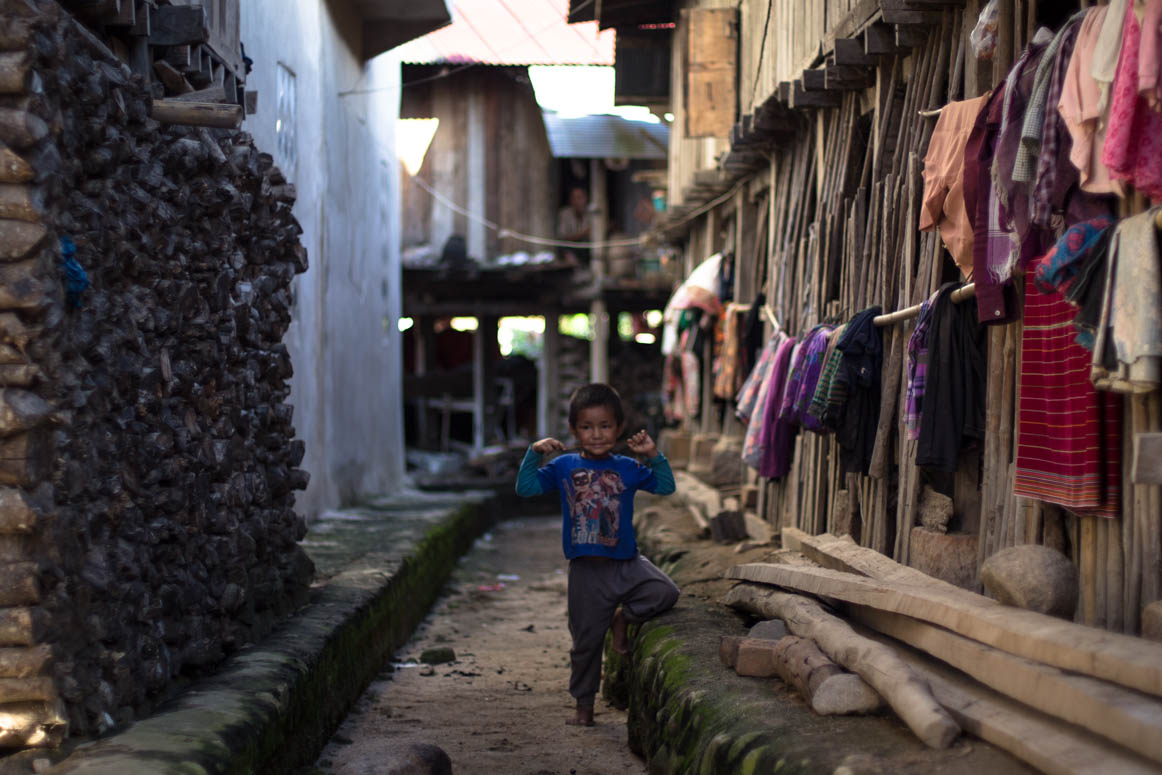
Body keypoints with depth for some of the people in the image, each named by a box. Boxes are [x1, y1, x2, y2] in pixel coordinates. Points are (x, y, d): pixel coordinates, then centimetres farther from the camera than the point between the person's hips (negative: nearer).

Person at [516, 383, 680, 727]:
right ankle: (584, 705, 22)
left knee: (665, 592, -24)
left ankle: (623, 617, 3)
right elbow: (525, 487, -2)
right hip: (586, 571, -1)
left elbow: (666, 487, 1)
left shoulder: (627, 469, 3)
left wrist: (652, 454, -10)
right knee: (586, 640, 5)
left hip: (626, 563, 1)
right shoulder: (564, 467, 2)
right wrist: (534, 453, -13)